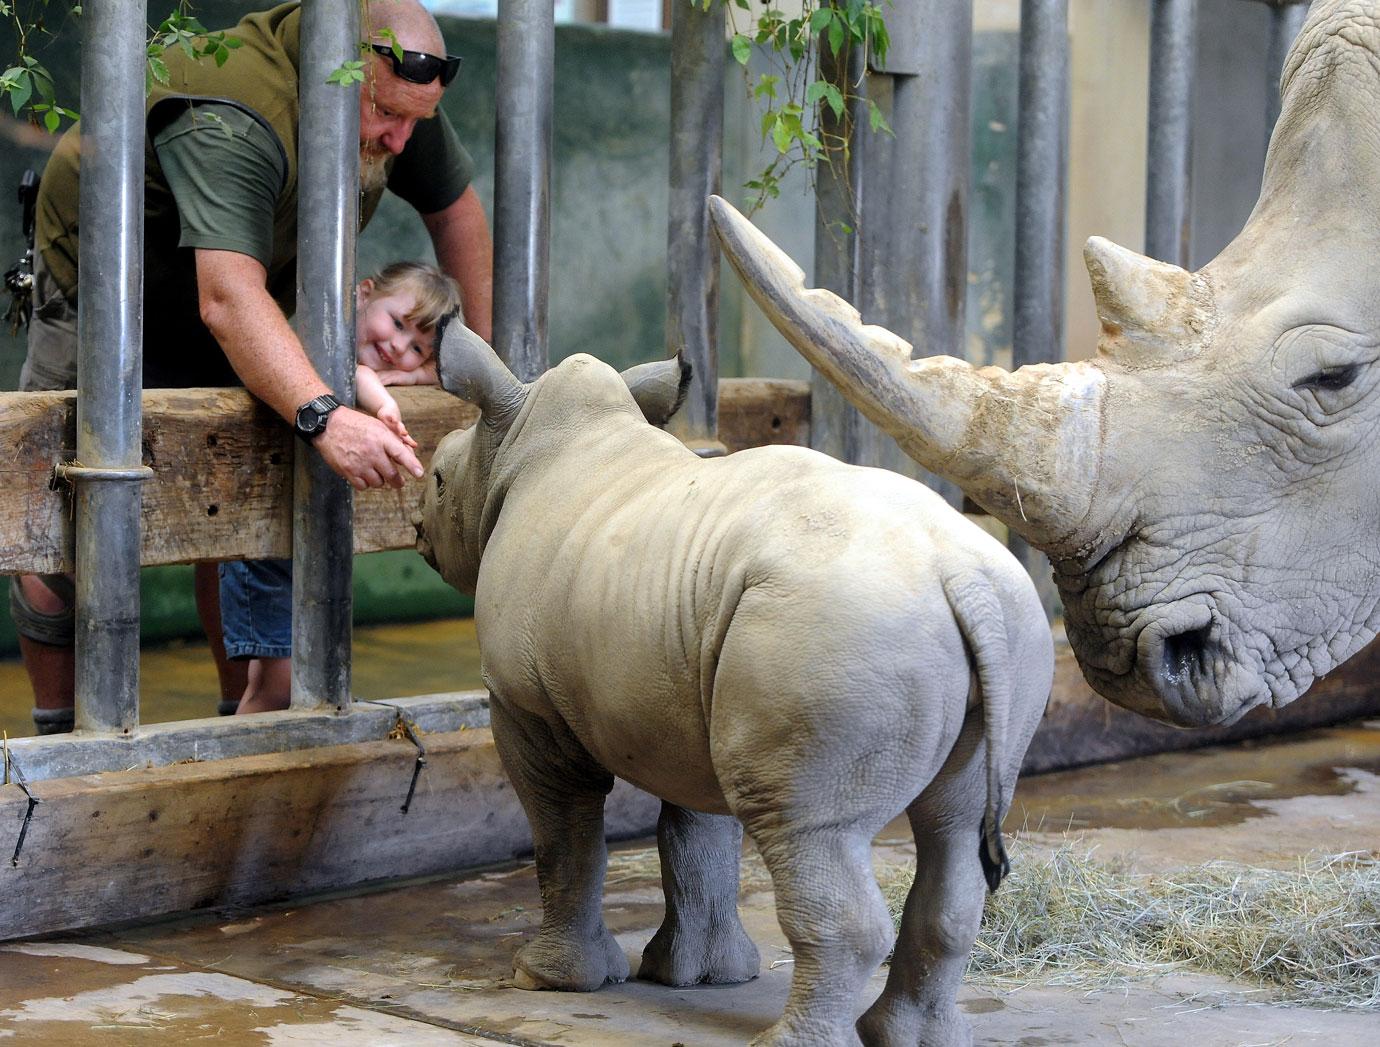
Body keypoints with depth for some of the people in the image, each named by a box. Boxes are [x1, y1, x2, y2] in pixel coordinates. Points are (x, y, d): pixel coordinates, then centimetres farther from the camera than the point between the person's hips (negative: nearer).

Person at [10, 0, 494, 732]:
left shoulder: (398, 101, -17)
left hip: (247, 301, 6)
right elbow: (228, 298, -52)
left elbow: (456, 210, 0)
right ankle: (58, 734, 4)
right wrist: (325, 418, -64)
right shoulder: (229, 125, -41)